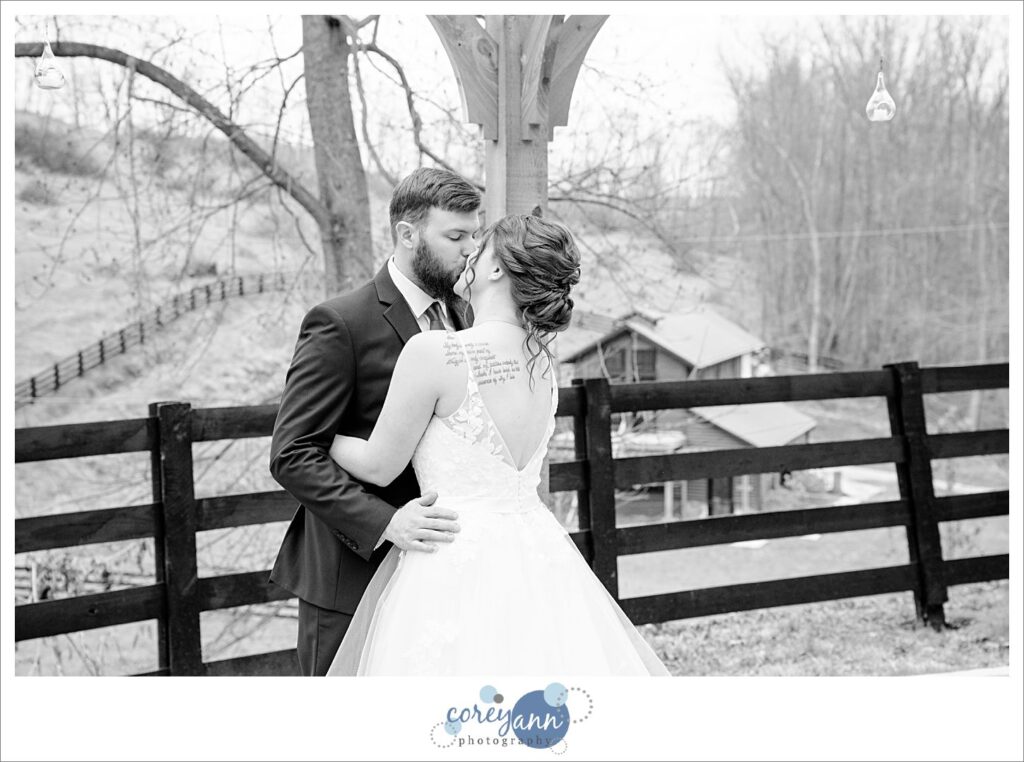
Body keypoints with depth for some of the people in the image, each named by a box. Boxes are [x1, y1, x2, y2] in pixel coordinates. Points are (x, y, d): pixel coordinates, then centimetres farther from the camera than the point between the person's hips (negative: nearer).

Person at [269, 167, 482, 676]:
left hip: (429, 573, 7)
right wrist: (383, 521, -28)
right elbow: (292, 456, -18)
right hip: (352, 574, -7)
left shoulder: (460, 313, 9)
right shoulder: (340, 324, -14)